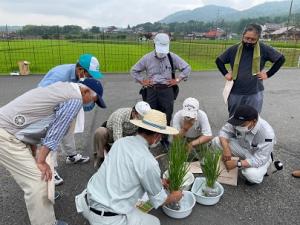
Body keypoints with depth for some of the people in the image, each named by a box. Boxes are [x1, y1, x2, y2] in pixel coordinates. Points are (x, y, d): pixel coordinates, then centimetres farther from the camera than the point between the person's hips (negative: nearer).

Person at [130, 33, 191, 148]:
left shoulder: (172, 57, 1)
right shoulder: (147, 58, 2)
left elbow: (187, 68, 8)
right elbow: (134, 70, 12)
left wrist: (177, 79, 0)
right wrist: (142, 81, 2)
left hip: (167, 90, 0)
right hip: (151, 90, 0)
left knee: (166, 116, 5)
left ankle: (165, 139, 22)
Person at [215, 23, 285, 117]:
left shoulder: (263, 49, -4)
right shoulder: (234, 49, 0)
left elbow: (281, 59, 6)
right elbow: (218, 60, 13)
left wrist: (268, 74, 1)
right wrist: (225, 73, 3)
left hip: (255, 93, -1)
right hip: (235, 93, 2)